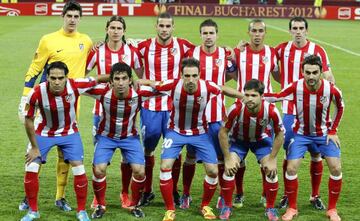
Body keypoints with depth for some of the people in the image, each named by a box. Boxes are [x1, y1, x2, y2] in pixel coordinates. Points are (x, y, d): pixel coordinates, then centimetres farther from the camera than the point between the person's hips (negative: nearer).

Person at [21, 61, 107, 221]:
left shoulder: (75, 86, -29)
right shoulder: (36, 93, -29)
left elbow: (97, 80, -11)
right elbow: (28, 120, -14)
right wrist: (34, 147, -9)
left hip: (69, 133, 0)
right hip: (44, 133, 0)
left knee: (79, 170, -7)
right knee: (30, 169, -6)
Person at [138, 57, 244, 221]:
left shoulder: (207, 87, -25)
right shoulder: (173, 85, -28)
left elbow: (225, 90, -3)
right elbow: (150, 84, -11)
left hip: (200, 133, 1)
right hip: (176, 131, -1)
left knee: (213, 171, -4)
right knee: (165, 166, -15)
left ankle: (205, 206, 22)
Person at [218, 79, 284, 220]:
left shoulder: (271, 110, -33)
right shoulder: (236, 109, -36)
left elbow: (279, 134, -14)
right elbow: (223, 132, -20)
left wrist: (272, 159, -14)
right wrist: (228, 158, -18)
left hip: (262, 139, 1)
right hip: (238, 139, 0)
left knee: (271, 170, -11)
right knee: (229, 169, -14)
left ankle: (270, 208, 10)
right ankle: (227, 207, 7)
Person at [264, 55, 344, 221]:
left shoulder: (331, 90, -23)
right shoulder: (295, 88, -24)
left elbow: (340, 108, -2)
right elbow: (276, 97, -10)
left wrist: (332, 131, -4)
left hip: (324, 133, 0)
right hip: (301, 133, 0)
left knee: (336, 168, -8)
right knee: (291, 169, -9)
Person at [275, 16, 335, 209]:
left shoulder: (317, 50, -3)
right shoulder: (282, 49, 2)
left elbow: (329, 79, -1)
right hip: (290, 111, 1)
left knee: (316, 154, 2)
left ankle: (315, 196, 16)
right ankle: (287, 195, 15)